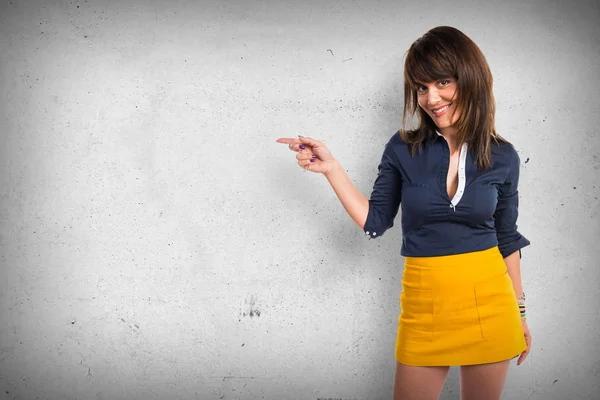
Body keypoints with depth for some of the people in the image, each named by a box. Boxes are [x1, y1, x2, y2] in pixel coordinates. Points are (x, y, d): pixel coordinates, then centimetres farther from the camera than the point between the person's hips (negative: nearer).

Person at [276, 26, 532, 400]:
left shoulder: (503, 157, -2)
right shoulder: (403, 149, -4)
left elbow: (506, 238, 8)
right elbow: (375, 222, 1)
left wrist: (520, 312, 13)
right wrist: (331, 168, -10)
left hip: (489, 304, 0)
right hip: (425, 305, 0)